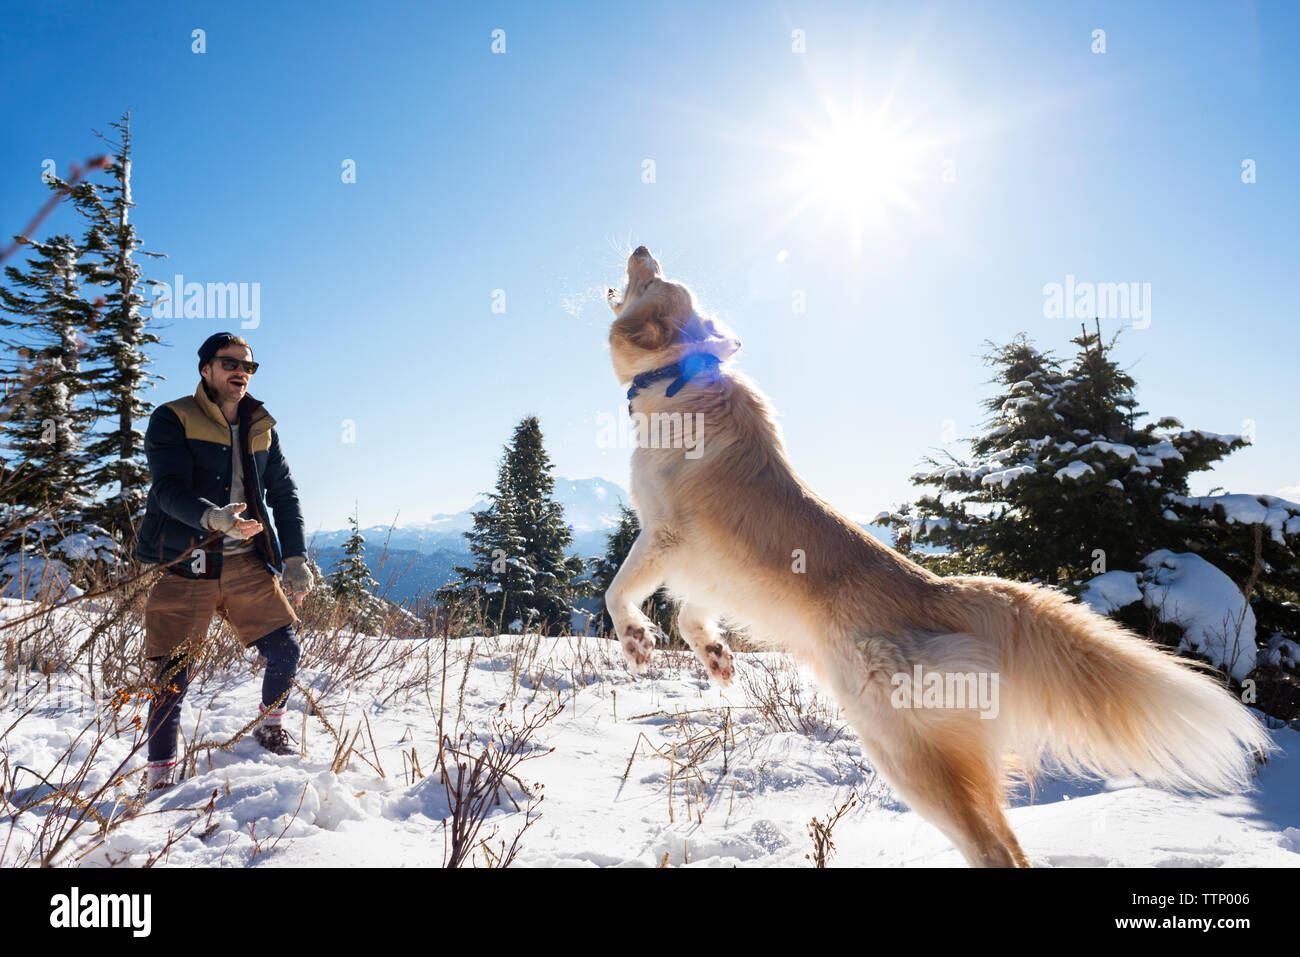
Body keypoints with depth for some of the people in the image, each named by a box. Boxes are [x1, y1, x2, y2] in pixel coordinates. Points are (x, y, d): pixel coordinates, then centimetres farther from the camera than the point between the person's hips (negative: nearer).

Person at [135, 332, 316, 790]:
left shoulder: (261, 427, 13)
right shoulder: (172, 420, -3)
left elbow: (284, 495, 15)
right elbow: (169, 489, -16)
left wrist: (295, 559, 4)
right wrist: (213, 518, -36)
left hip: (247, 563, 4)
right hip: (186, 564, -4)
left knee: (285, 651, 1)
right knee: (174, 673, -3)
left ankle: (271, 727, 29)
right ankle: (160, 775, 13)